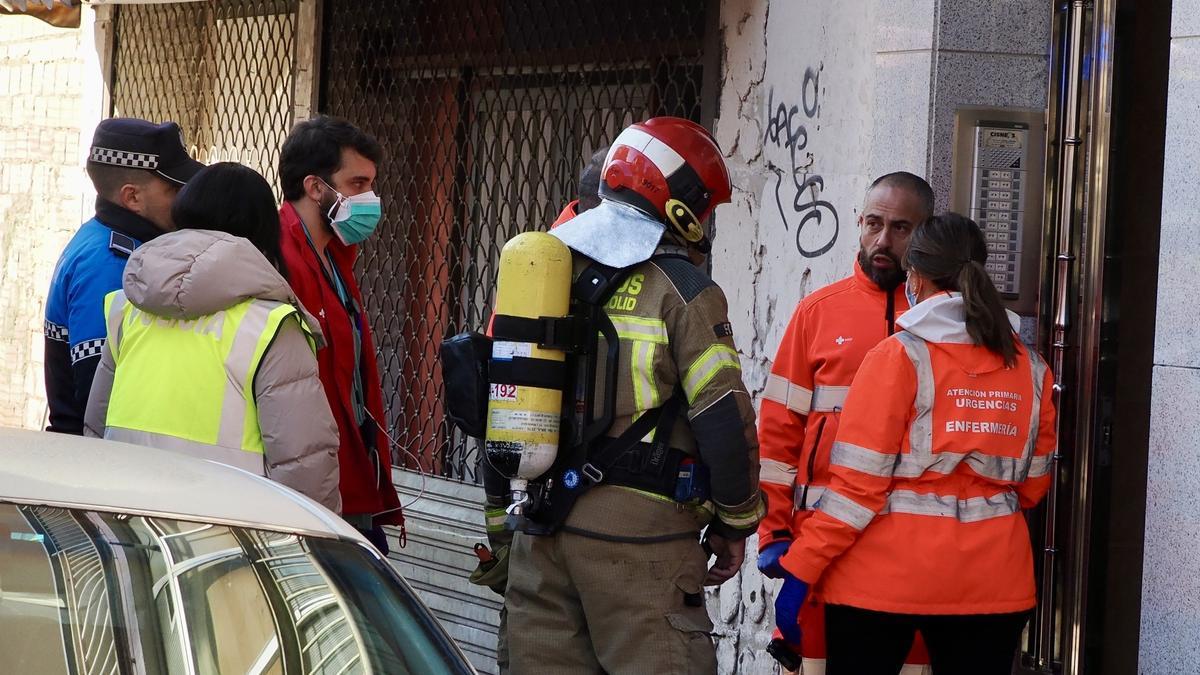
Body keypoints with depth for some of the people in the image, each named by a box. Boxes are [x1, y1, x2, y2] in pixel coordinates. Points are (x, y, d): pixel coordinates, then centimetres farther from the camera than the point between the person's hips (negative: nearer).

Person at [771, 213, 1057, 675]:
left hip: (885, 577, -4)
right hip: (992, 580, 4)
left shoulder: (900, 356, -9)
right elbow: (1033, 483, 10)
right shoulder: (1031, 367, 4)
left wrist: (800, 569, -9)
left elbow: (858, 482, -13)